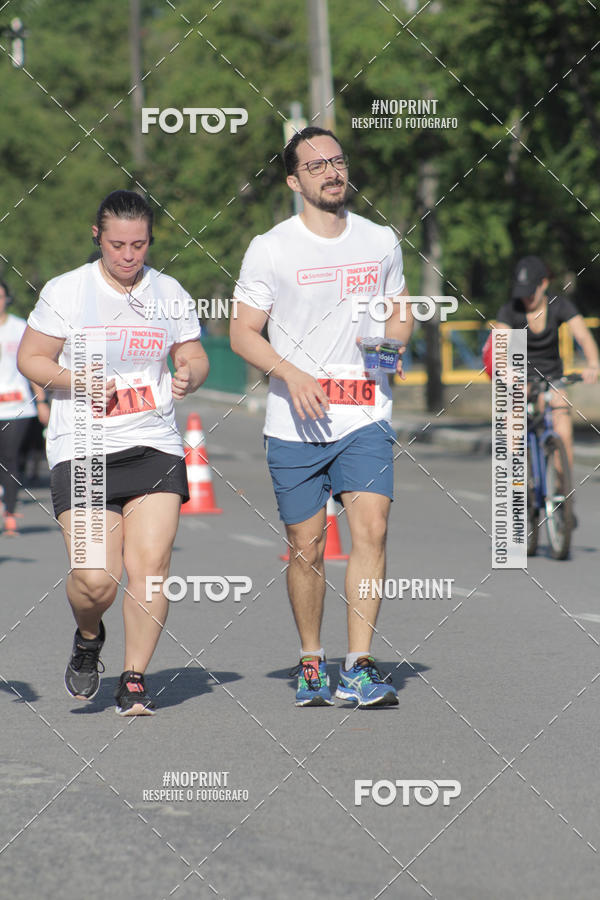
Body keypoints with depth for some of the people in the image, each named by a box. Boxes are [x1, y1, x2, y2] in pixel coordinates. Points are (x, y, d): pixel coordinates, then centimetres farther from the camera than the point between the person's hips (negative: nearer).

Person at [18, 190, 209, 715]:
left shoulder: (169, 294, 7)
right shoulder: (66, 291, -1)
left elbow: (195, 358, 17)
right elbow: (30, 358, 4)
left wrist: (189, 377, -7)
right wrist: (76, 380, -14)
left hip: (154, 447, 2)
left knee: (150, 564, -12)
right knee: (95, 578, -13)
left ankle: (134, 679, 4)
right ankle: (88, 637, 22)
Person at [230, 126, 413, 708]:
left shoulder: (381, 242, 9)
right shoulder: (270, 249, 0)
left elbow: (401, 313, 22)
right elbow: (242, 333, 1)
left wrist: (390, 342, -2)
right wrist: (293, 374, -15)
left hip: (365, 417, 1)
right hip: (295, 423, -1)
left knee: (371, 529, -17)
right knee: (306, 548, 5)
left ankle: (359, 669, -17)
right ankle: (311, 663, 23)